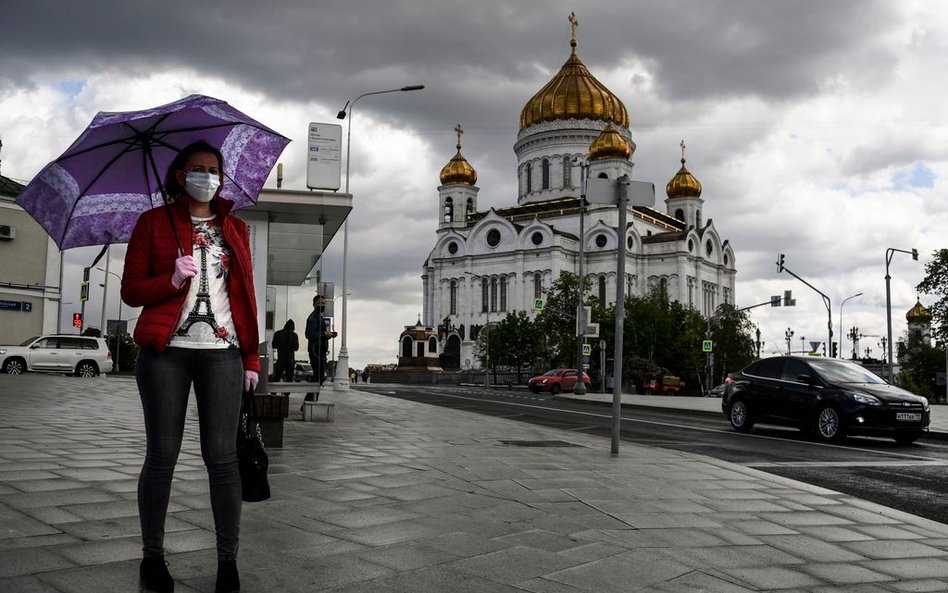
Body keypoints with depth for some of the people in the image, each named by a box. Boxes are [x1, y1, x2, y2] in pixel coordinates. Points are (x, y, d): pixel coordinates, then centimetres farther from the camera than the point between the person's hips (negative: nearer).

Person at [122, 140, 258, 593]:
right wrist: (172, 279, -14)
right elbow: (131, 290, 6)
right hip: (166, 351, -1)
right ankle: (152, 556, 19)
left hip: (222, 352, 1)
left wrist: (251, 357, 7)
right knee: (161, 455, 3)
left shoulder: (234, 228, 15)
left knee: (222, 456, -2)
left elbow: (245, 295, 12)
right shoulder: (154, 221, 9)